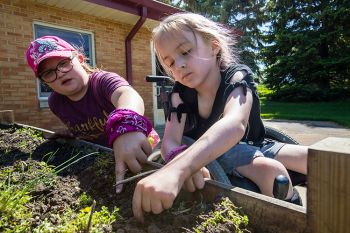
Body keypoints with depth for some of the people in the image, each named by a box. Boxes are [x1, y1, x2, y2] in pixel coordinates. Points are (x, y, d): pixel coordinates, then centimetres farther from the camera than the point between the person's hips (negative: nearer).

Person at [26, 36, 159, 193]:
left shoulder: (103, 81, -29)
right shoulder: (55, 102, -7)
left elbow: (127, 94, -54)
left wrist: (126, 127, -73)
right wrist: (70, 133, -7)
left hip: (137, 146, -4)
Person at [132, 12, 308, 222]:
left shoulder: (237, 76, -25)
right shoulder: (181, 94, -14)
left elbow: (235, 125, -48)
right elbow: (170, 142, -26)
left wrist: (176, 169, -64)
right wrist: (181, 165, -51)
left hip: (252, 148, 0)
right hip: (213, 158, 0)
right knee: (270, 170, -28)